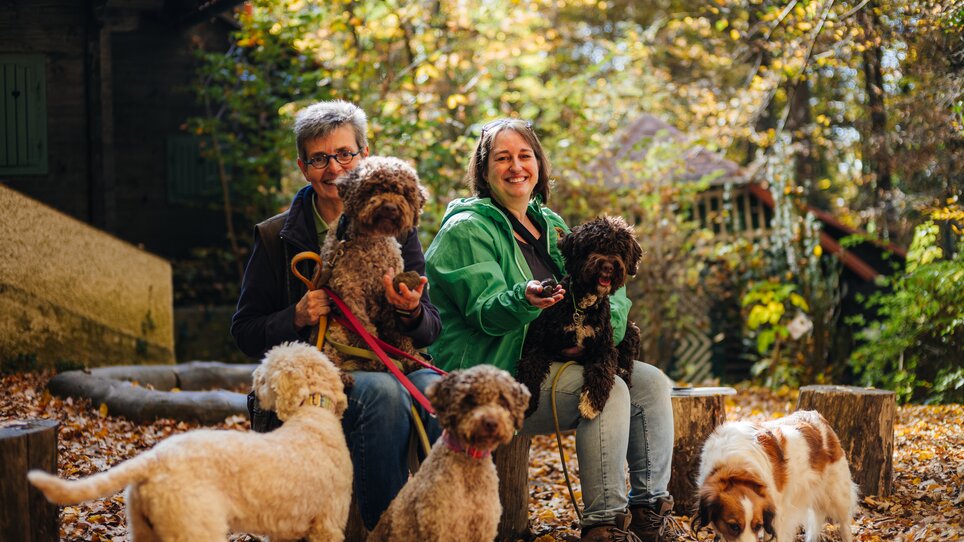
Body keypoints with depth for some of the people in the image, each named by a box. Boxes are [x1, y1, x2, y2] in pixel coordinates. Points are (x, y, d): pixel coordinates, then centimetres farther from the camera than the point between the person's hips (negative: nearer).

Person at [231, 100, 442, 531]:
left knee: (435, 388, -32)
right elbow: (245, 333, 6)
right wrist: (298, 317, -13)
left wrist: (411, 313, -15)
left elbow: (431, 329, 9)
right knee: (383, 391, -35)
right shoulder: (276, 237, 6)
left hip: (386, 367, 2)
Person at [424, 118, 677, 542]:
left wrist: (605, 323, -13)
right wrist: (525, 299, -40)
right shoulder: (466, 229, -7)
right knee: (609, 390, -25)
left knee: (652, 383, -4)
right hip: (490, 377, -8)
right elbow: (485, 312, -19)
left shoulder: (549, 225, 16)